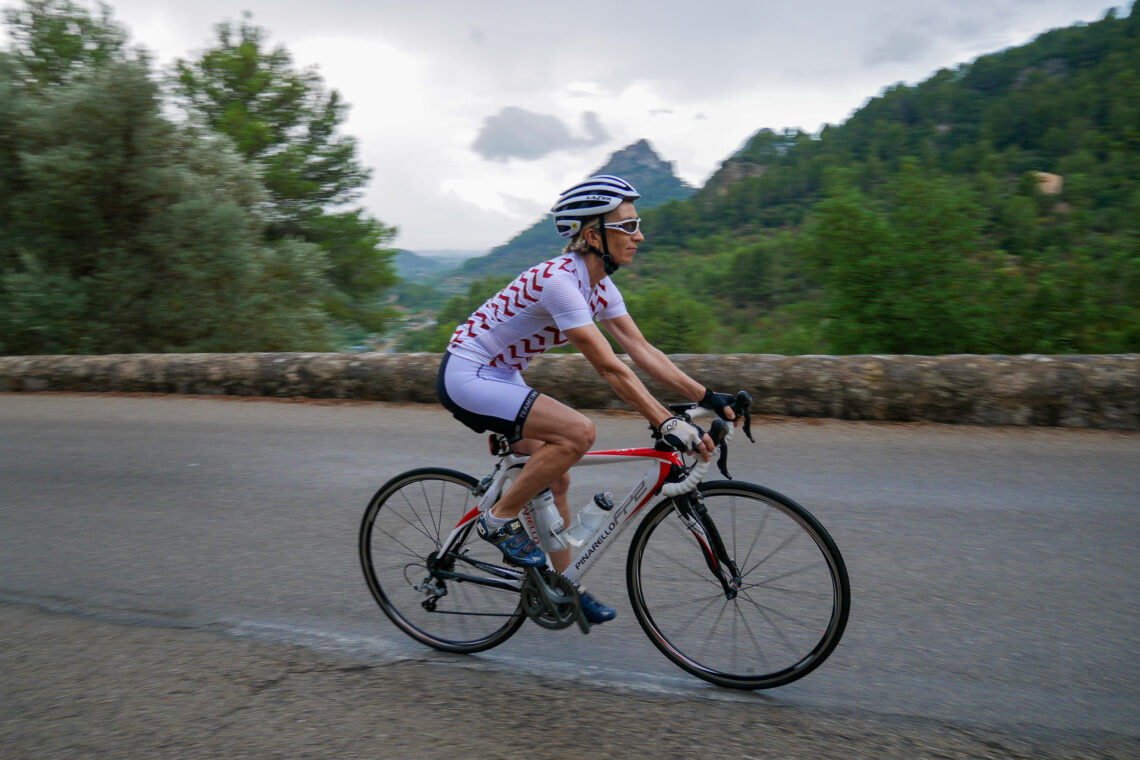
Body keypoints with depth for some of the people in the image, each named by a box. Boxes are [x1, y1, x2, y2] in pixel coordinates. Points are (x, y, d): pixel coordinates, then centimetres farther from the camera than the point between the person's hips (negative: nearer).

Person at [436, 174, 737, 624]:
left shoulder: (599, 284, 1)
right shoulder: (558, 279, -27)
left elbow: (641, 350, 0)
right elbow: (610, 369, -31)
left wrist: (709, 397, -4)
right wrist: (667, 424, -32)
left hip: (499, 377, 9)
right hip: (466, 377, -9)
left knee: (555, 478, 8)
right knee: (578, 431, -24)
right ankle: (500, 519, -7)